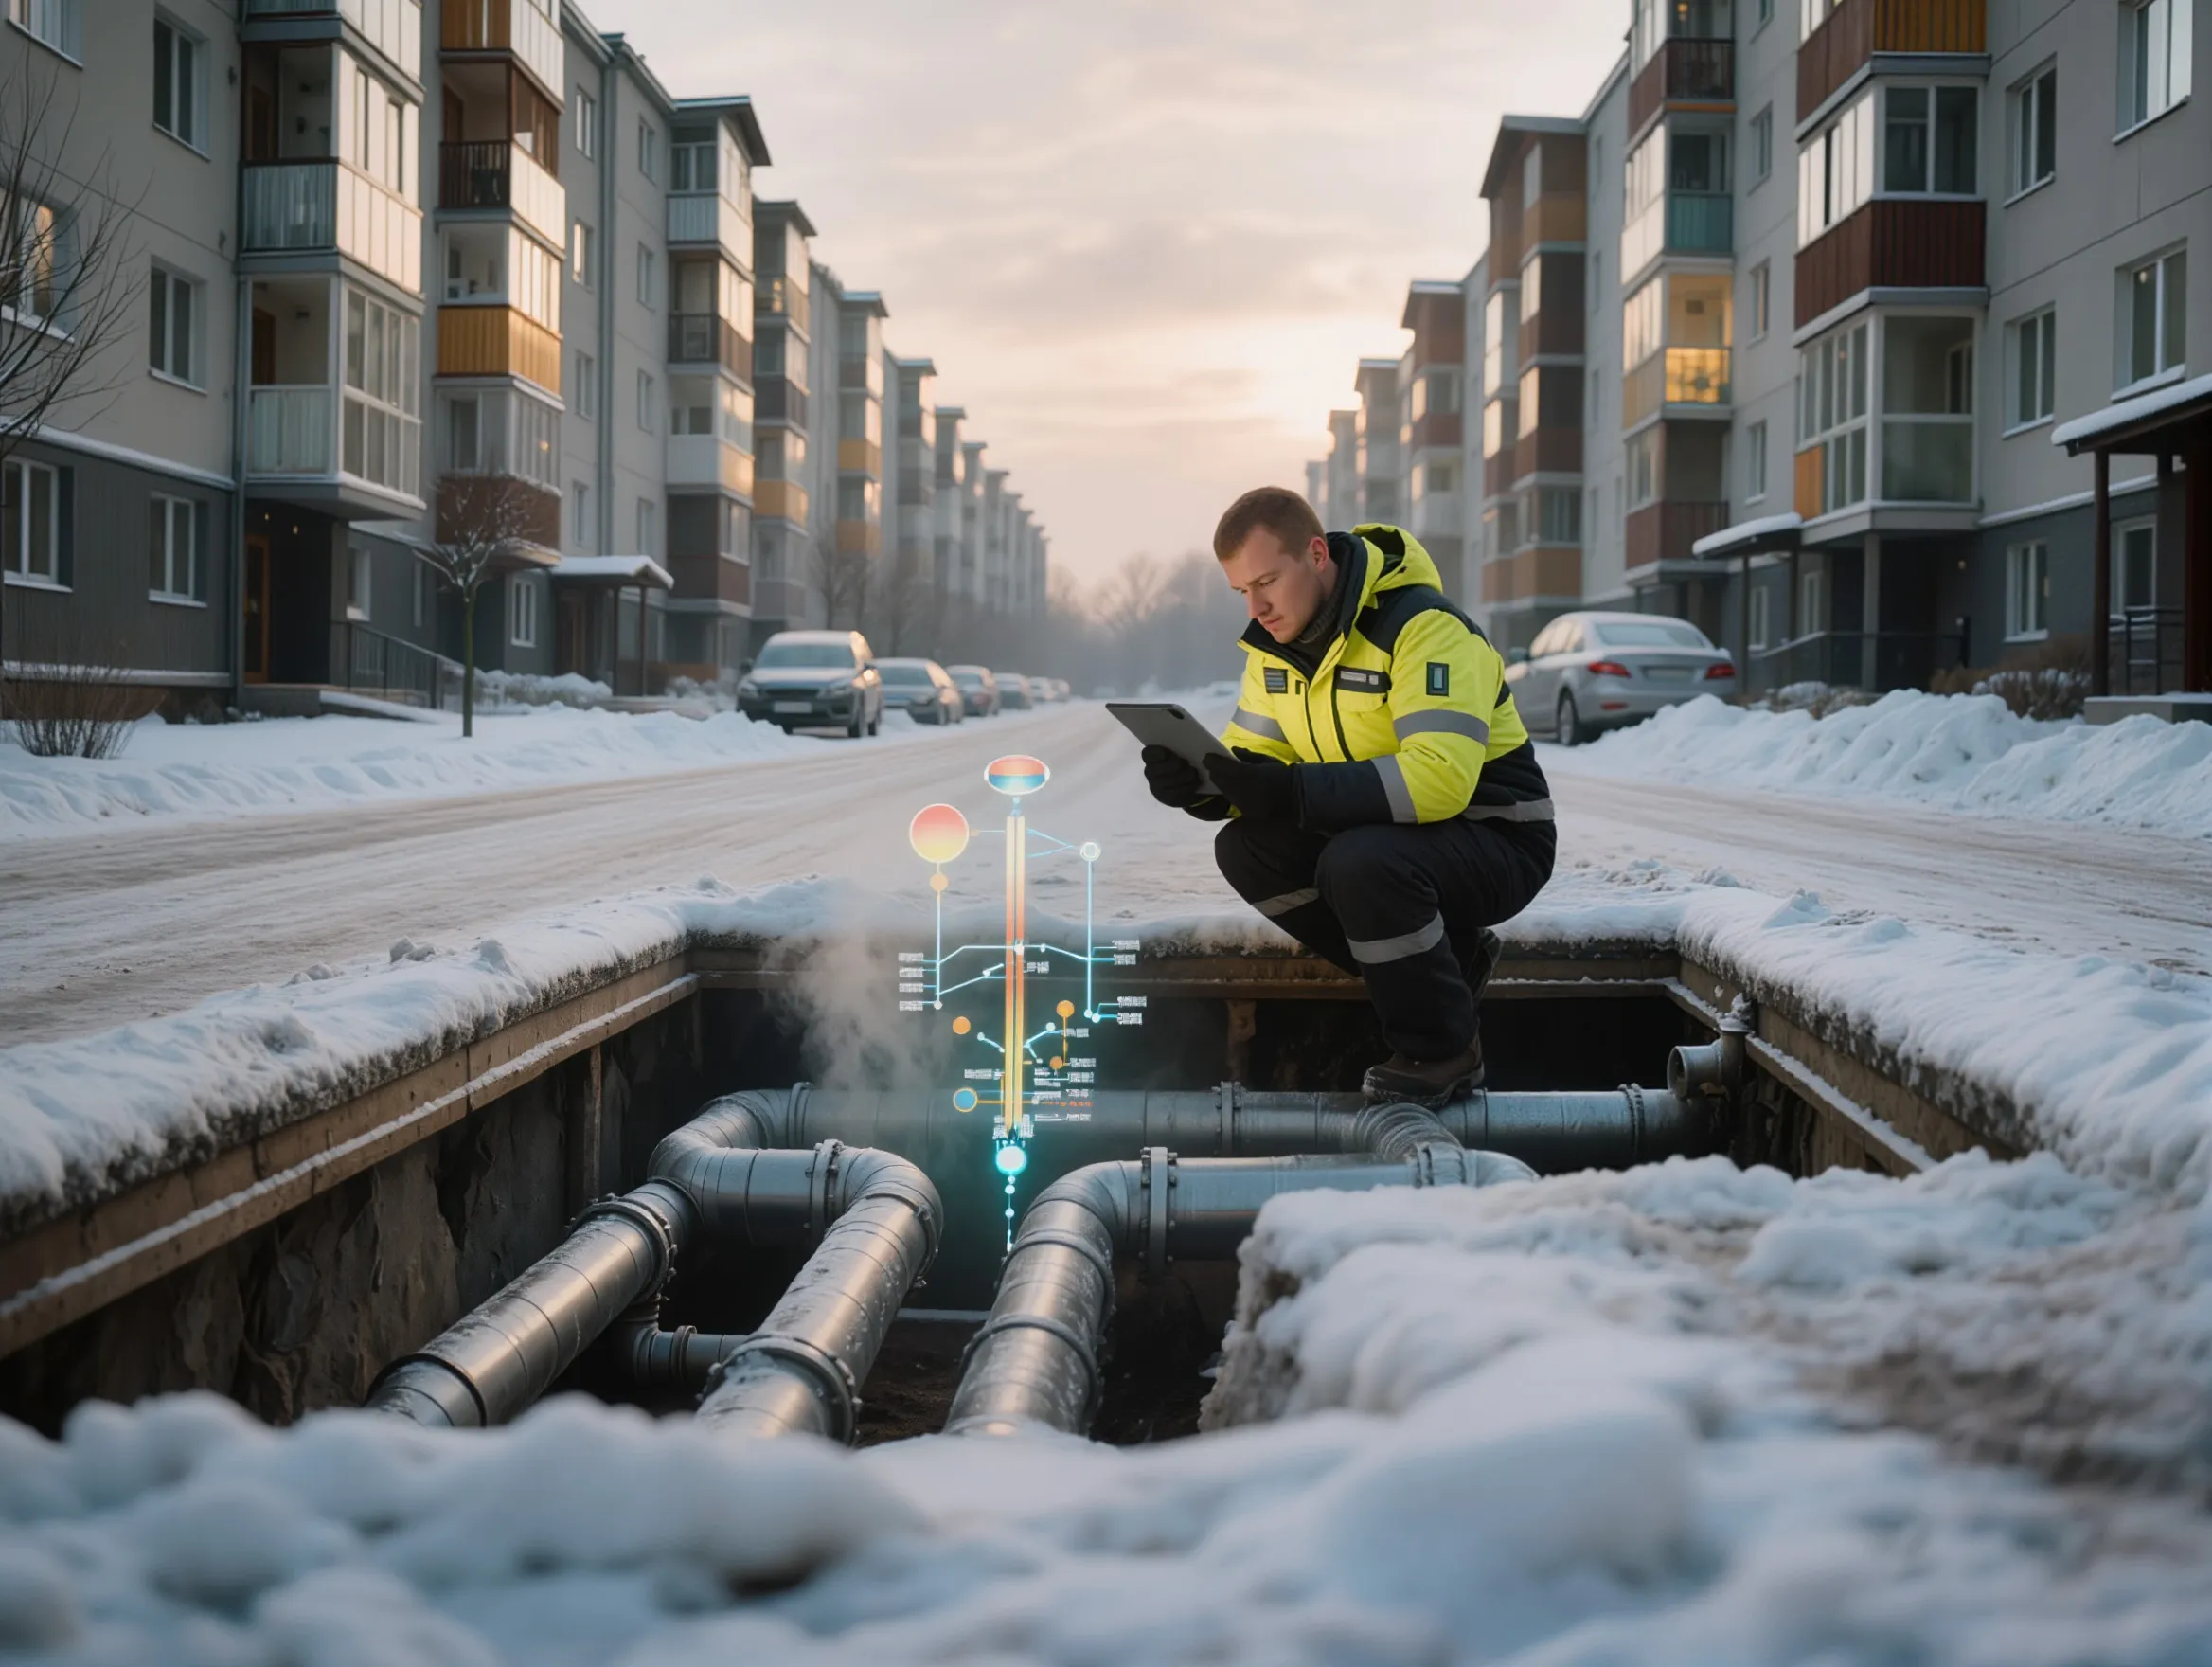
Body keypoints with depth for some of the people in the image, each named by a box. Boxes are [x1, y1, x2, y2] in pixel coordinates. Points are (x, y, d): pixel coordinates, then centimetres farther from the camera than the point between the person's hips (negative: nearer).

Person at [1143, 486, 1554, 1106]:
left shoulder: (1423, 628, -25)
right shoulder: (1277, 643, 1)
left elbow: (1440, 776, -37)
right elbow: (1254, 759, 3)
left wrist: (1293, 791, -44)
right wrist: (1194, 783, -22)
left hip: (1496, 844, -8)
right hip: (1380, 834, 8)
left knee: (1360, 862, -35)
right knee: (1244, 848, -10)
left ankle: (1443, 1051, -12)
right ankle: (1443, 960, 4)